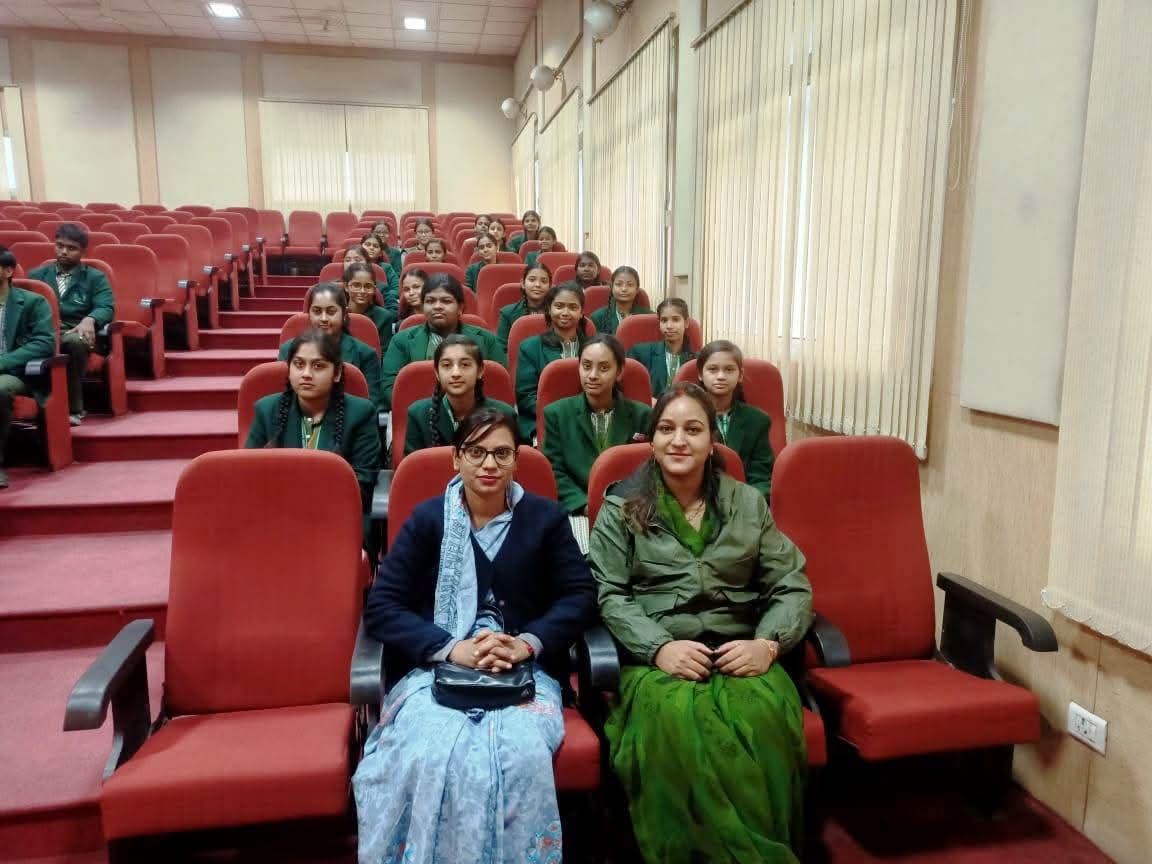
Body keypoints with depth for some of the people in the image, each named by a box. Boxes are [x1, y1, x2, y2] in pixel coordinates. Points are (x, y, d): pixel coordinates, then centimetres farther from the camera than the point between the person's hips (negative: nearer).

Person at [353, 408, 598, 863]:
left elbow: (581, 596, 4)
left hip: (525, 669, 0)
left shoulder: (546, 516, 7)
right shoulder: (427, 518, 4)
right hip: (435, 667, 0)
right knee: (429, 757, -30)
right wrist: (452, 648, -17)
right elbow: (381, 607, -2)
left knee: (523, 755, -30)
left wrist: (528, 643, -14)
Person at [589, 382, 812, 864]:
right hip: (654, 656, -1)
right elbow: (609, 595, 0)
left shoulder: (748, 503, 14)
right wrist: (659, 647, -16)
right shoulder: (621, 508, 8)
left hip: (738, 653, 2)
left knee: (766, 716, -32)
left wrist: (769, 643, -10)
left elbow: (792, 586, 9)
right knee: (676, 720, -35)